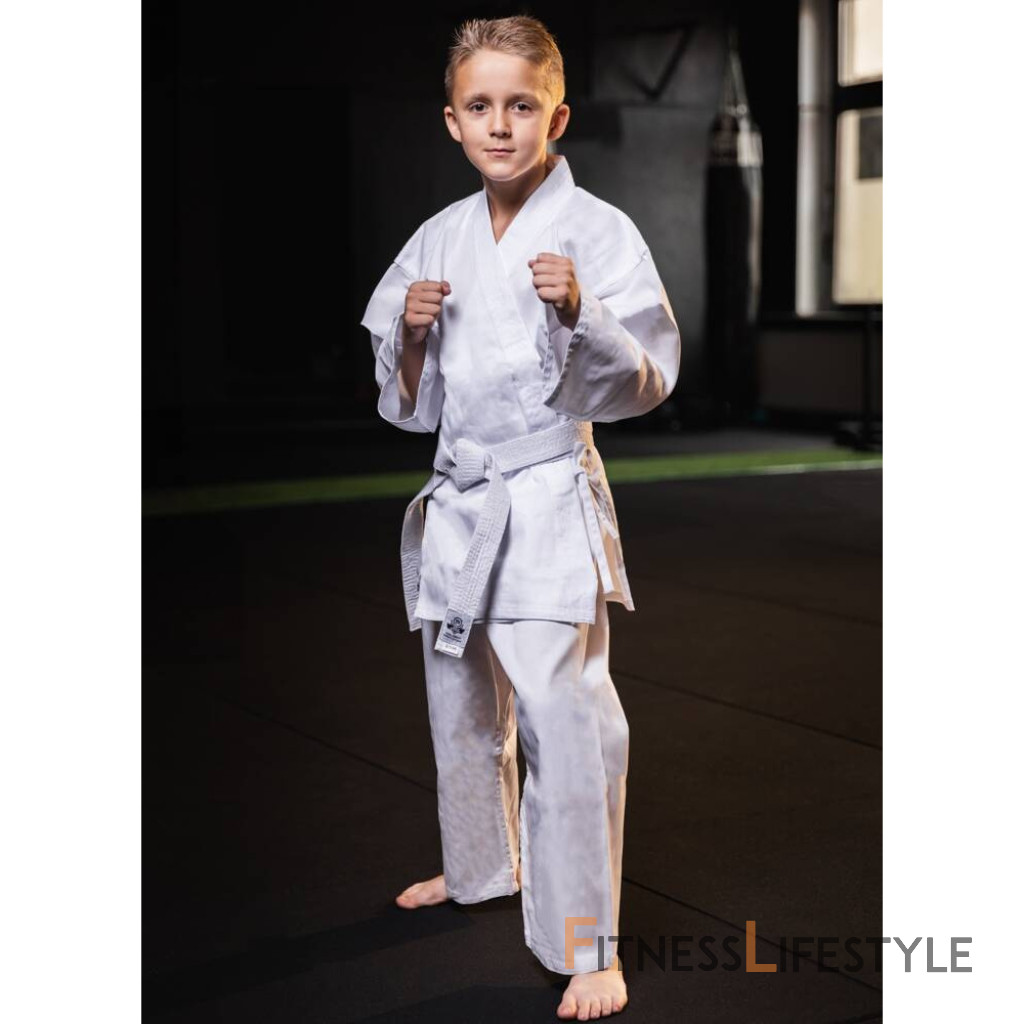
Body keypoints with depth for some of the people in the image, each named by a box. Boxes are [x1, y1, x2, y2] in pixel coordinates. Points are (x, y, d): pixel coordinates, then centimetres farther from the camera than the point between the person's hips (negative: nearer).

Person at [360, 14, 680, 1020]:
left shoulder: (597, 230, -8)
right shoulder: (438, 241, 7)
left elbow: (647, 382, -12)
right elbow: (410, 404, 11)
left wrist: (579, 311, -26)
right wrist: (412, 334, -8)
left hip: (551, 501, -6)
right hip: (458, 501, 6)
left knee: (565, 720, -11)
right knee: (462, 705, 20)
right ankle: (481, 867, 44)